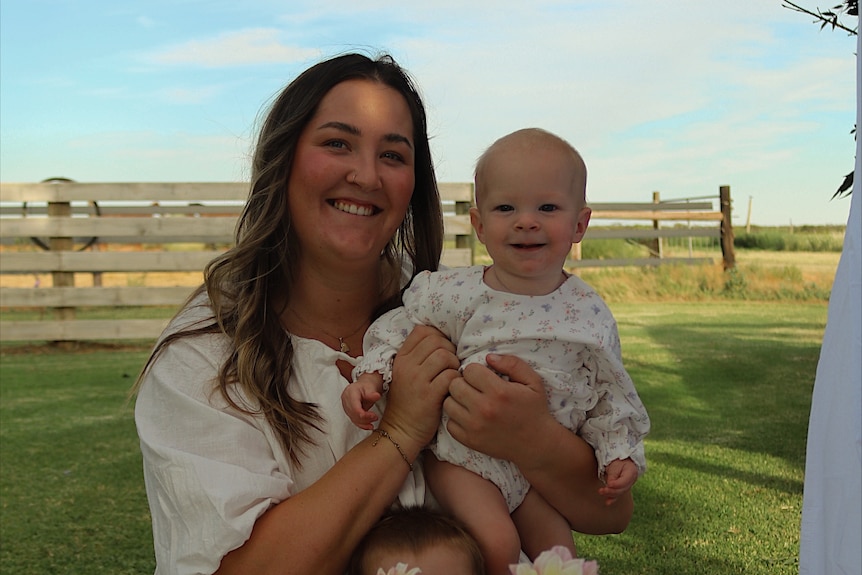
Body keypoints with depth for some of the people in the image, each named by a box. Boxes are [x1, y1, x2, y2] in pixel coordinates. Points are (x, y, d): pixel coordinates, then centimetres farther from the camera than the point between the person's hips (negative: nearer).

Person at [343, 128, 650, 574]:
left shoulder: (590, 314, -6)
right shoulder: (456, 294, -13)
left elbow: (608, 392, 4)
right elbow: (402, 327, 0)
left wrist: (620, 451, -3)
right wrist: (372, 375, -14)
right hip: (465, 456, -2)